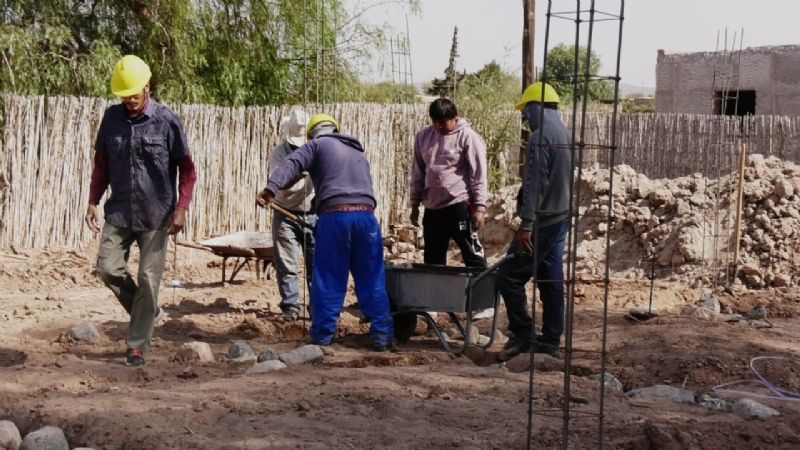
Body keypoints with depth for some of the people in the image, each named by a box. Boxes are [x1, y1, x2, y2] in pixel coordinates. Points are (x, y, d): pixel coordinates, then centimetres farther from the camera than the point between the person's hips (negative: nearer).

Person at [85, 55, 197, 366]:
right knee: (108, 267, -3)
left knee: (148, 279, -2)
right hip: (119, 212, 4)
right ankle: (148, 312, 21)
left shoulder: (166, 120, -8)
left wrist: (181, 208, -11)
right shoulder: (112, 117, 2)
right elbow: (101, 163, 11)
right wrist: (93, 202, 6)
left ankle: (137, 346, 9)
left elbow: (186, 169, -3)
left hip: (156, 215, -3)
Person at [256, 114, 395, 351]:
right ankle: (383, 336, 7)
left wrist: (271, 188, -18)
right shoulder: (359, 153, 30)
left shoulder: (317, 145, 12)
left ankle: (321, 337, 7)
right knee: (372, 280, 9)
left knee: (328, 281, 3)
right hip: (366, 215, 4)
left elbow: (292, 164, -5)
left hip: (334, 216, -4)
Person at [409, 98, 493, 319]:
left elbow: (478, 175, -9)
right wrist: (415, 204, 16)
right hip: (433, 209, 6)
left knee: (473, 255, -3)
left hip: (459, 206, -6)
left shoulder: (467, 137, -7)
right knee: (433, 259, 11)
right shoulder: (423, 136, 9)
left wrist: (480, 207, -13)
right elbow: (418, 173, 16)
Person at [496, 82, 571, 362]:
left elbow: (535, 185, -20)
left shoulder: (541, 137, -15)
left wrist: (526, 226, -21)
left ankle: (522, 336, -1)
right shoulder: (566, 135, 14)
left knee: (509, 276, -4)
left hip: (543, 220, -9)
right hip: (562, 218, 9)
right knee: (552, 280, 10)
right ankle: (551, 339, 13)